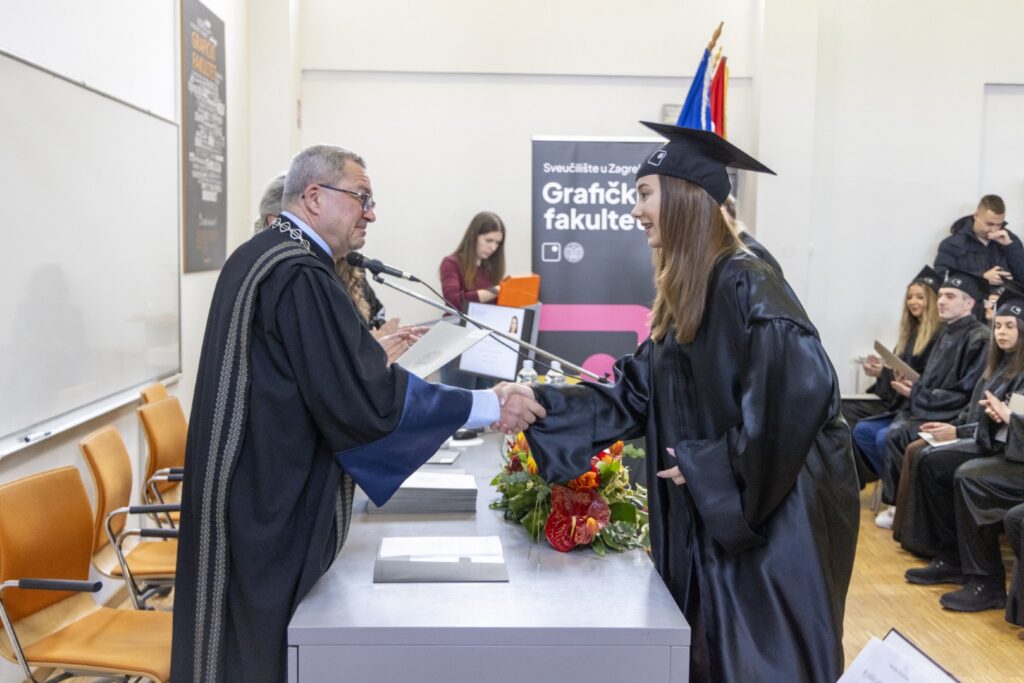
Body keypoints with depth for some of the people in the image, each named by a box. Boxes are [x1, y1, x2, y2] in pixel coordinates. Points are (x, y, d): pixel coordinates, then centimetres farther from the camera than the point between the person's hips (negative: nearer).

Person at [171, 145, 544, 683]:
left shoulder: (256, 257, 10)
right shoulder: (299, 276, -22)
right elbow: (368, 399, -26)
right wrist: (488, 406, -20)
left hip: (249, 488, 10)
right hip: (275, 501, -10)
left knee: (240, 636, 19)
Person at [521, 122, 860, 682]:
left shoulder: (746, 285, -18)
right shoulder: (684, 298, 10)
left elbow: (800, 391, -28)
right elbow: (633, 397, 9)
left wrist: (713, 464, -19)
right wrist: (538, 405, -1)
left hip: (773, 517, -9)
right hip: (712, 516, 9)